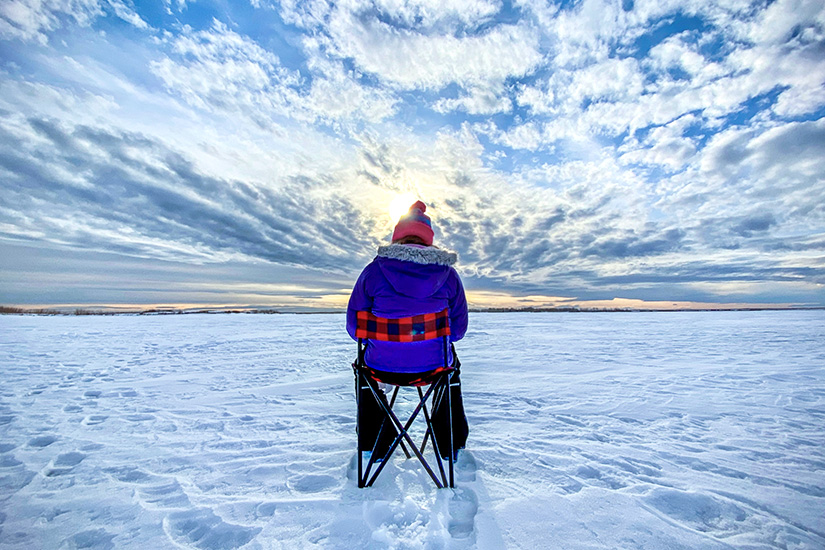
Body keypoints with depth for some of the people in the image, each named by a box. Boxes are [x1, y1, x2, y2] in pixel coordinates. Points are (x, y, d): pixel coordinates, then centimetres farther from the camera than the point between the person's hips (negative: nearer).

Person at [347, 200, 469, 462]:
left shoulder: (374, 270, -10)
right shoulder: (448, 273, -6)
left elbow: (354, 327, -2)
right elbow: (458, 328, 1)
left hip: (383, 367, 0)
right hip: (433, 367, 1)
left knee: (366, 362, 36)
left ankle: (371, 447, 46)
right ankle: (452, 447, 47)